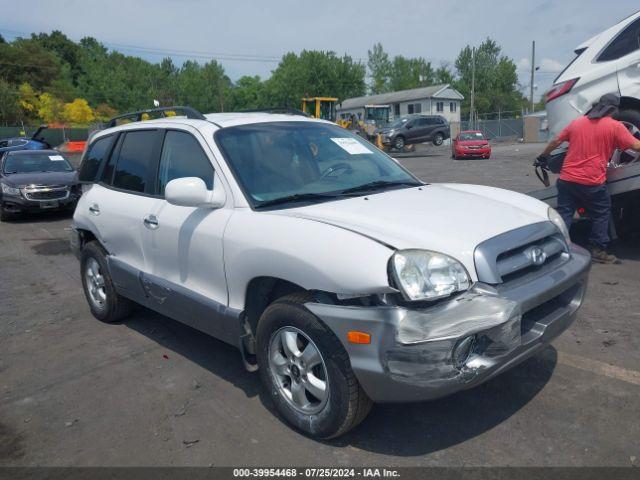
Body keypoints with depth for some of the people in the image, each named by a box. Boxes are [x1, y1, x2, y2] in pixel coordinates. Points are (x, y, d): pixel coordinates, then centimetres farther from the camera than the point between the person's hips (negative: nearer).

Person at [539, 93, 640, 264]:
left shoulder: (577, 122, 10)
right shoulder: (615, 126, -3)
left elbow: (556, 141, 14)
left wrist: (543, 156, 27)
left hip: (567, 179, 4)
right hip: (592, 183, -4)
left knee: (563, 214, 7)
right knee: (601, 215, 14)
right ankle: (598, 251, 15)